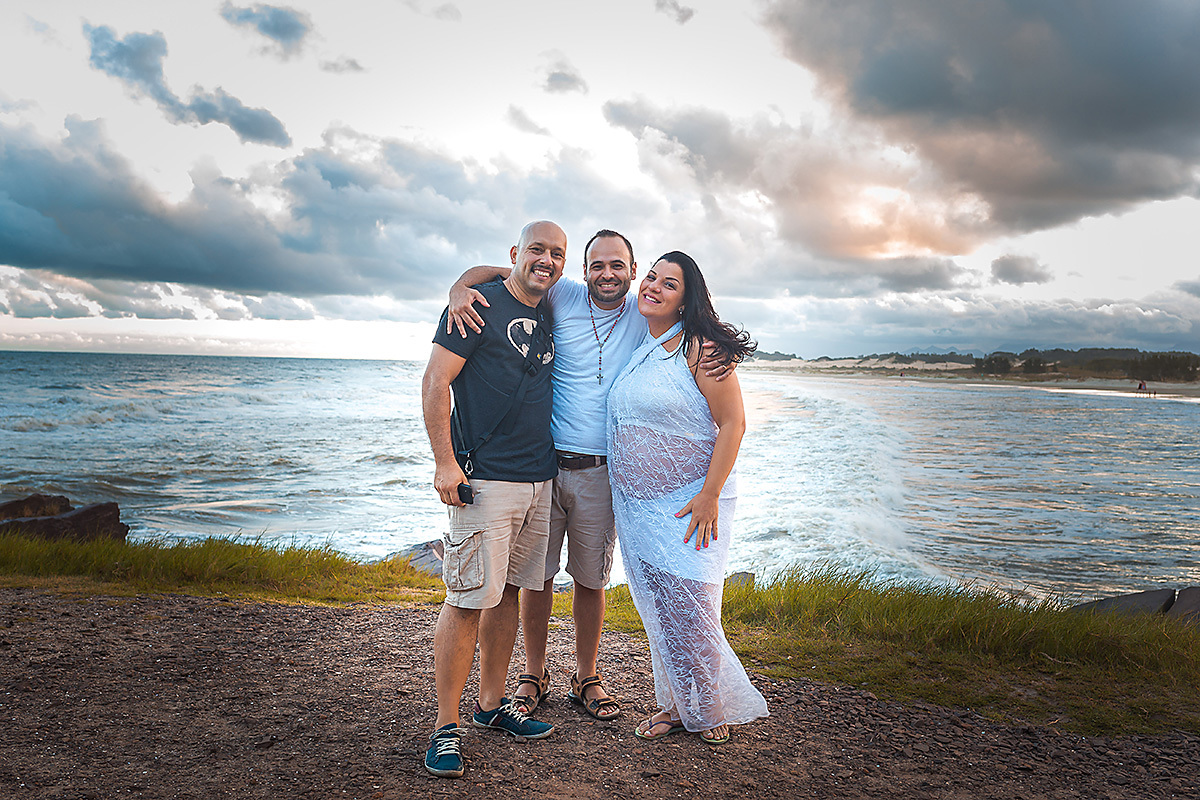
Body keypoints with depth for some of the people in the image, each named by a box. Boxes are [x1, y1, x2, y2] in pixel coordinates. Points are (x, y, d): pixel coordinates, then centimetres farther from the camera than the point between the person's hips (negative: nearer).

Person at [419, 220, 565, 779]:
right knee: (468, 600, -6)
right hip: (485, 478, -7)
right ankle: (446, 727, 6)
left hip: (538, 479, 7)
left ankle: (492, 703, 27)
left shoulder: (549, 317, 15)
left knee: (508, 591, 14)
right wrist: (444, 462, -16)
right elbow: (435, 383, -10)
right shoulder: (482, 305, -6)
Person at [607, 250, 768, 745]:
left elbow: (733, 423, -14)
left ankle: (713, 708, 21)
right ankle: (676, 704, 29)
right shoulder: (635, 347, 10)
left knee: (688, 608, -2)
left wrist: (709, 495, -18)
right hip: (636, 503, 6)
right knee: (657, 610, 12)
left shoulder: (699, 348, -11)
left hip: (689, 503, -6)